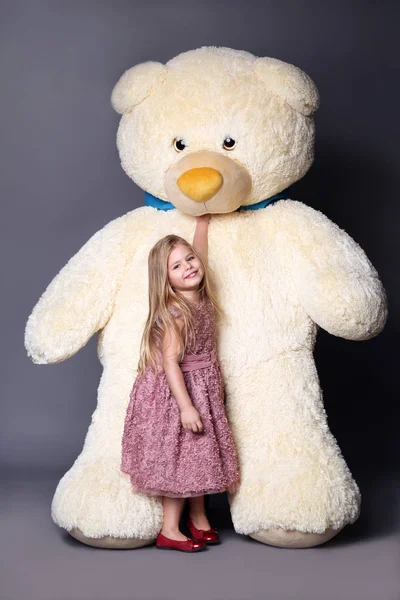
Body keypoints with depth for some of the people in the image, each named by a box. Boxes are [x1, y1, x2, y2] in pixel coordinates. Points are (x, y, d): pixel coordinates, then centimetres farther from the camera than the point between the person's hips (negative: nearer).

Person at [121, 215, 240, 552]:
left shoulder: (201, 297, 0)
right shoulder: (174, 313, -22)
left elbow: (199, 249, 16)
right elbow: (170, 362, -25)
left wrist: (203, 219, 21)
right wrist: (186, 406, -27)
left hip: (205, 390, 8)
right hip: (178, 391, -8)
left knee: (199, 456, 16)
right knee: (181, 459, -1)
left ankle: (199, 521, 29)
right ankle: (169, 531, 10)